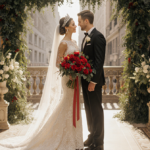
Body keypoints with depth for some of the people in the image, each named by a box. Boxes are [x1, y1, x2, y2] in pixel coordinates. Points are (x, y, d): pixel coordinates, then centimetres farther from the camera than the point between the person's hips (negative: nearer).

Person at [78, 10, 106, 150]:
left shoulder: (97, 37, -14)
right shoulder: (86, 37, 14)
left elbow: (99, 61, -20)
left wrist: (93, 81, -22)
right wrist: (82, 76, 9)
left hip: (94, 80, -9)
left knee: (96, 110, -1)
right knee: (89, 109, 16)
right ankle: (92, 136, 29)